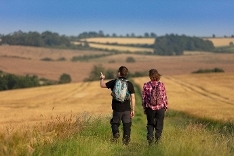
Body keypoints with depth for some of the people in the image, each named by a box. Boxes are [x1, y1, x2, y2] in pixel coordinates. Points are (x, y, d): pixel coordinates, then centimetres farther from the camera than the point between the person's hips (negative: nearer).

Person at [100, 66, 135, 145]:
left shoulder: (114, 82, -4)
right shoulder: (129, 84, -2)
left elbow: (102, 85, 10)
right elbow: (133, 98, -3)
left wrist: (102, 78, 30)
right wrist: (133, 110, 3)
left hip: (117, 109, 0)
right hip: (126, 109, 0)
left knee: (115, 123, 16)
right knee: (127, 125, 8)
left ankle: (116, 133, -9)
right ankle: (126, 138, -2)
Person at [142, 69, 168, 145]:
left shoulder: (146, 85, -5)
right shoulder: (161, 84, -6)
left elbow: (143, 97, 1)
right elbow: (165, 96, -1)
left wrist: (144, 108, 11)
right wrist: (166, 106, 12)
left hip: (150, 108, 1)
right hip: (160, 108, -1)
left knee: (150, 124, 16)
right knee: (159, 125, 9)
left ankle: (150, 138, 2)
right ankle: (157, 140, 6)